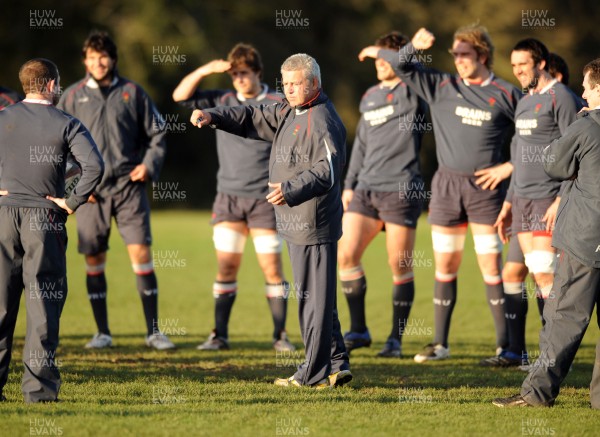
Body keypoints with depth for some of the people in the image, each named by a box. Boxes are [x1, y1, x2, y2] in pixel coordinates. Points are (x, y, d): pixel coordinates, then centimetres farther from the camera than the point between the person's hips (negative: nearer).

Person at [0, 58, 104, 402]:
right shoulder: (66, 125, -4)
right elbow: (95, 166, -16)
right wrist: (72, 203, -6)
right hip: (44, 219, -3)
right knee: (44, 303, 1)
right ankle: (39, 387, -1)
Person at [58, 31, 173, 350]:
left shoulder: (132, 92, 7)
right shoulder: (73, 97, 6)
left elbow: (156, 134, 12)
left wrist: (149, 164, -4)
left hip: (129, 185, -1)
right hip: (90, 191, 1)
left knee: (141, 252, -8)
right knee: (94, 260, 2)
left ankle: (153, 331, -3)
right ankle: (102, 332, 12)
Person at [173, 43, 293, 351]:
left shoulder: (278, 105, -1)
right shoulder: (222, 102, 9)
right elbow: (180, 96, 6)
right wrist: (204, 70, -7)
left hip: (264, 198, -3)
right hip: (228, 196, 3)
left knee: (272, 268, -5)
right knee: (226, 267, 1)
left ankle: (280, 335, 3)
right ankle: (219, 335, 6)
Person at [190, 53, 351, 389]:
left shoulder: (322, 120, -15)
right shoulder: (290, 112, 17)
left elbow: (327, 170, -23)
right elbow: (254, 119, 20)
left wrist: (290, 189, -31)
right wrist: (213, 117, 6)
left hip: (312, 225, -11)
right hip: (297, 223, 11)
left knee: (314, 297, -5)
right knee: (313, 295, 14)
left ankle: (315, 373, -1)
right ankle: (337, 364, 19)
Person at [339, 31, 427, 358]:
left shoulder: (412, 93, -3)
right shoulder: (369, 97, 17)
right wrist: (349, 185, 18)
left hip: (401, 191, -6)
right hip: (366, 190, 6)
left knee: (400, 267, -2)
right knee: (346, 255, -2)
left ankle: (396, 339, 8)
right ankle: (358, 331, 9)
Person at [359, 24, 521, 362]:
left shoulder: (505, 94, 0)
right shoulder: (442, 87, 6)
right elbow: (404, 67, 0)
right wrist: (414, 46, -17)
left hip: (485, 186, -3)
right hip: (447, 184, 3)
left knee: (492, 267, -6)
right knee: (445, 267, 6)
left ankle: (505, 344, 0)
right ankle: (441, 344, 14)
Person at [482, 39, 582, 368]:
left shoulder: (561, 98, -8)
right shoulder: (524, 102, 18)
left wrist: (561, 200, -19)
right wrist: (509, 202, 22)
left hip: (547, 200, -8)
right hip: (522, 199, 8)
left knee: (545, 274, -10)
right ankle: (515, 351, 8)